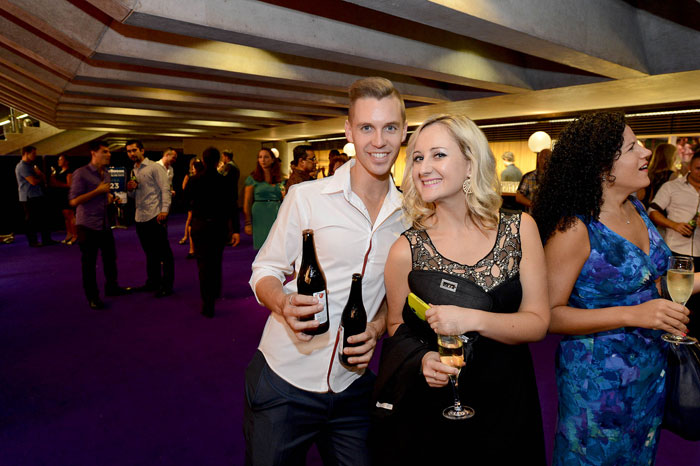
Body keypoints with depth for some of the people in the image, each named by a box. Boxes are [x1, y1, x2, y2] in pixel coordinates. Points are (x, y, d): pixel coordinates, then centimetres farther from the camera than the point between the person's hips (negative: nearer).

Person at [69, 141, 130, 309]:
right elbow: (74, 201, -18)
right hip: (87, 225, -7)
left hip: (104, 224, 7)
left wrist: (109, 197, 5)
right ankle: (92, 297, 13)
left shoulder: (106, 173, 12)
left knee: (110, 257, 15)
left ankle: (111, 287, 32)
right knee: (89, 262, 3)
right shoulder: (81, 173, -12)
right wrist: (98, 191, -19)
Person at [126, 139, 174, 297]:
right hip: (140, 217, 7)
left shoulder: (154, 167, -3)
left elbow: (165, 189, -10)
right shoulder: (133, 172, 18)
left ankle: (167, 285, 3)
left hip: (155, 216, -7)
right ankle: (153, 282, 24)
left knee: (164, 251, -3)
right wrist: (130, 189, 0)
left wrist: (164, 210, -20)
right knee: (150, 252, 14)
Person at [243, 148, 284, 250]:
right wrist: (248, 223, -9)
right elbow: (247, 203, -4)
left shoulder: (279, 178, 10)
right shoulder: (253, 178, 0)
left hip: (277, 215, 3)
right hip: (260, 216, -3)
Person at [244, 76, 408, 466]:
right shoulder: (307, 197, -10)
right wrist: (283, 303, -25)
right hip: (284, 379, -2)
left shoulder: (408, 214, 1)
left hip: (353, 387, 3)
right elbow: (265, 271, -3)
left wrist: (378, 327, -7)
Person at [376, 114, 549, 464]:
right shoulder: (407, 250, -14)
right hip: (431, 407, -2)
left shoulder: (519, 229, -9)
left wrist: (473, 320, -24)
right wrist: (423, 359, -20)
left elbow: (537, 323, -8)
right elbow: (397, 327, 0)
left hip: (507, 406, 2)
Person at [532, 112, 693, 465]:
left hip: (651, 367, 8)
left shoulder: (637, 209, 0)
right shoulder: (574, 229, -24)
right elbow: (549, 315, -25)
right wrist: (633, 314, -29)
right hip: (598, 377, -7)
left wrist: (694, 282, 1)